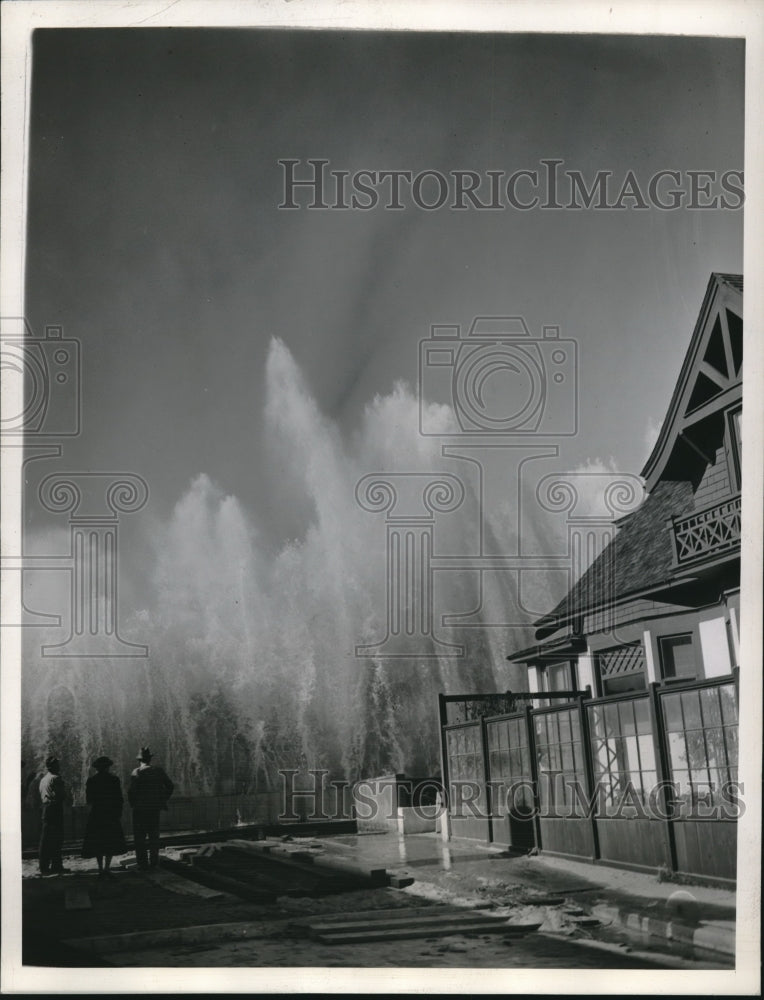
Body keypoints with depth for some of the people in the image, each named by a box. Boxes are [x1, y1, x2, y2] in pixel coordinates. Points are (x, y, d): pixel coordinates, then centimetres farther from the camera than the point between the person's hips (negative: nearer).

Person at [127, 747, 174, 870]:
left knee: (140, 836, 3)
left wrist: (132, 803, -2)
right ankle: (153, 861, 14)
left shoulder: (137, 772, -10)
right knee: (154, 835, 14)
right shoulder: (158, 770, 4)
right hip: (155, 808, 4)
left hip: (140, 809, -4)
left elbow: (131, 790, -18)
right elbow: (170, 786, 6)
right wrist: (163, 800, 13)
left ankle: (142, 862, 0)